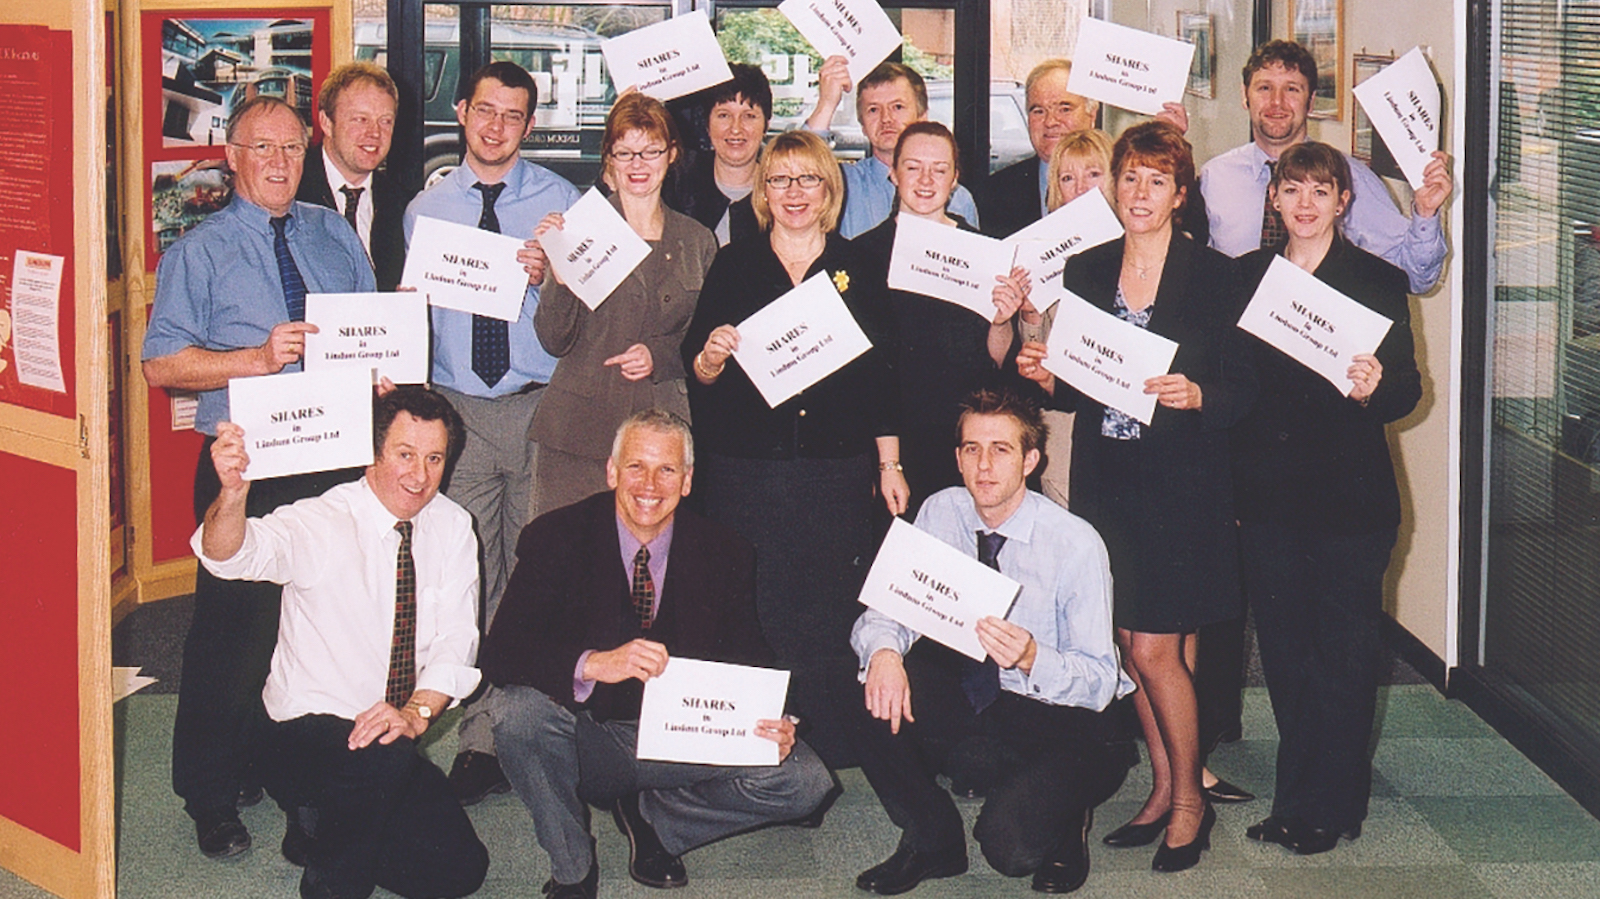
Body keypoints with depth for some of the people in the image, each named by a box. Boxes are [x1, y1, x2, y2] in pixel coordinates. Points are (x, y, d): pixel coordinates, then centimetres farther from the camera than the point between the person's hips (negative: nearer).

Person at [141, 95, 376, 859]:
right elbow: (161, 365, -6)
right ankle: (213, 797, 12)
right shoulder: (200, 251, 0)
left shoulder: (335, 236, 13)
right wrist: (259, 358, -18)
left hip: (334, 458, 4)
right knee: (235, 630, -1)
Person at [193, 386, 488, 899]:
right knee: (385, 756, -36)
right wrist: (232, 493, -57)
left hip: (393, 737, 6)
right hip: (307, 735, -5)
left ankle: (328, 831, 20)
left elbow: (455, 644, -6)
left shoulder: (452, 528, -1)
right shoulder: (320, 522, -15)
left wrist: (416, 713, -25)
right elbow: (227, 554, -34)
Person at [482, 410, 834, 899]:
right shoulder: (556, 537, -9)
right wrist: (594, 664, -39)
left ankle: (653, 817, 7)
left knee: (803, 779, -20)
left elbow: (751, 666, 1)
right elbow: (500, 653, -20)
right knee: (519, 711, -34)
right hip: (587, 738, -2)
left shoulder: (725, 554, -1)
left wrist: (774, 726, -23)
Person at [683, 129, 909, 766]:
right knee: (753, 614, -2)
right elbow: (697, 371, 9)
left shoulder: (857, 267, 10)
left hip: (839, 471, 0)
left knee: (833, 615, -1)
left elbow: (881, 373, 11)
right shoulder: (734, 265, 9)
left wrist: (889, 463, 7)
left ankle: (831, 752, 9)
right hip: (746, 469, 0)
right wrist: (710, 360, -14)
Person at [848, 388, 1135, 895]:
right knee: (880, 690, -25)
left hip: (1051, 713, -4)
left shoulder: (1076, 544, -17)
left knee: (1012, 848, -28)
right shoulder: (940, 514, -5)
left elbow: (1100, 682, -17)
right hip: (962, 700, 4)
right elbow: (881, 610, -9)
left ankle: (1064, 815, 11)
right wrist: (883, 650, -34)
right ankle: (931, 840, -1)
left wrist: (1031, 658, -38)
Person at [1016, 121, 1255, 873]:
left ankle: (1189, 800, 13)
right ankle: (1162, 790, 24)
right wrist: (1047, 378, -7)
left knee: (1154, 648, -6)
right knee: (1130, 644, 8)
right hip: (1105, 479, 4)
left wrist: (1195, 396, -23)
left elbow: (1245, 387, -5)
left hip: (1180, 481, -4)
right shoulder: (1085, 271, 9)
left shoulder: (1213, 275, -3)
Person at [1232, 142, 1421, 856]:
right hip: (1268, 494, 4)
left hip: (1350, 495, -4)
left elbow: (1407, 388, -7)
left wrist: (1373, 388, -26)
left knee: (1342, 650, 1)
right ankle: (1299, 798, 22)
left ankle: (1327, 806, 12)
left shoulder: (1378, 281, -1)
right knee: (1283, 648, 10)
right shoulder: (1244, 275, 9)